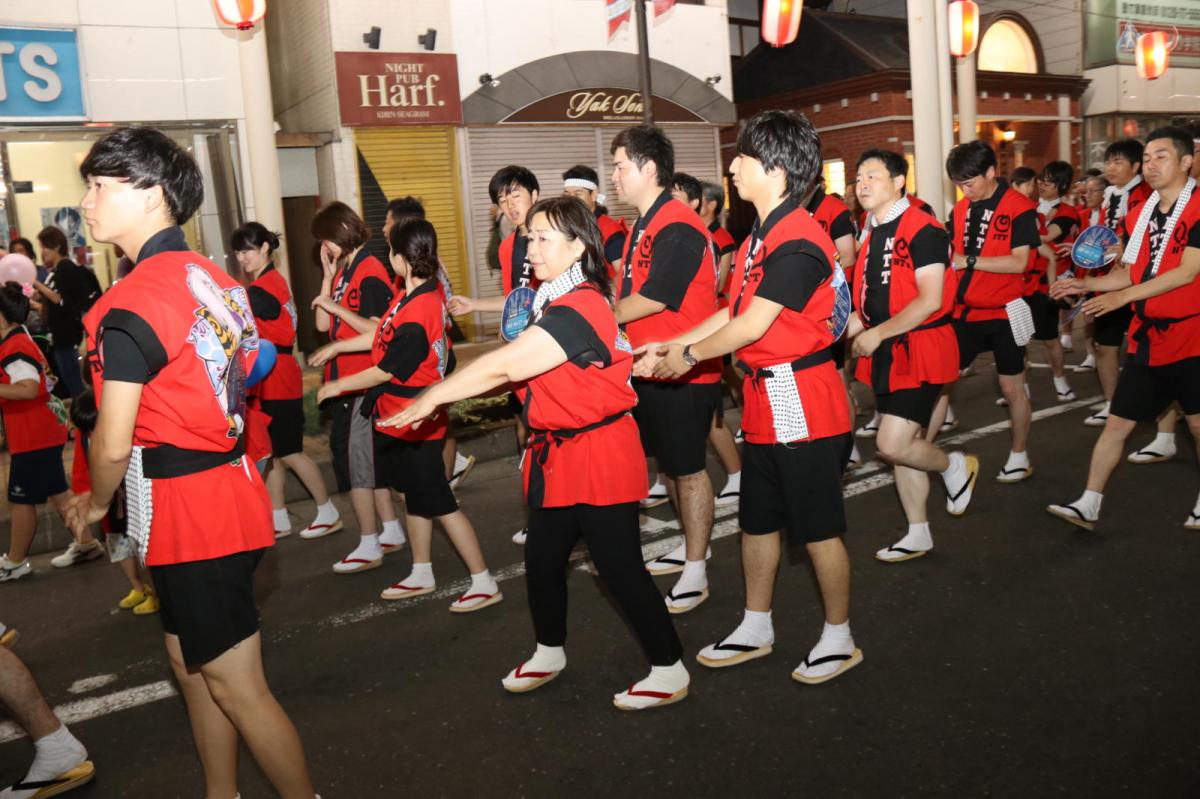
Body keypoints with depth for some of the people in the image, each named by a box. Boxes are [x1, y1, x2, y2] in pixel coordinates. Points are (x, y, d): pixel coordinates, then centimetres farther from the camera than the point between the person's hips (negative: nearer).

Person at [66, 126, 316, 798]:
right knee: (195, 665, 22)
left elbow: (114, 445, -17)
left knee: (236, 688, 4)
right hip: (228, 485, 9)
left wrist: (96, 504, 4)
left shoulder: (130, 304, -19)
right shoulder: (218, 281, 6)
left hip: (180, 508, -9)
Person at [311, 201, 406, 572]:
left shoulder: (370, 272, -14)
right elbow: (323, 325, 5)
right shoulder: (343, 271, 11)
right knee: (370, 457, 15)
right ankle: (391, 531, 27)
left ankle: (369, 547, 7)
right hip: (345, 379, 9)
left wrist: (337, 306, -18)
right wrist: (328, 275, 2)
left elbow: (377, 330, -22)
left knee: (355, 458, -3)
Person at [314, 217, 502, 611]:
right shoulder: (414, 293, 1)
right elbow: (383, 335, 14)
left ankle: (484, 583, 10)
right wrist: (338, 346, 22)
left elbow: (386, 371, -20)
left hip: (414, 424, -9)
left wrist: (338, 385, -6)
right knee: (414, 496, 19)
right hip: (398, 417, 9)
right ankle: (421, 575, 35)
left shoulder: (417, 313, -27)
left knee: (437, 502, -1)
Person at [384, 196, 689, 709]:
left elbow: (504, 365, -27)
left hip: (598, 458, -9)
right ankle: (549, 653, 39)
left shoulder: (580, 307, -22)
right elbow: (514, 369, 9)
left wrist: (432, 397, -20)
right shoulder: (555, 302, 10)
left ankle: (670, 671, 17)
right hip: (558, 456, 9)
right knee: (542, 561, 18)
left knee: (620, 569, 0)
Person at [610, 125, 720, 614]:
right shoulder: (644, 226, 12)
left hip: (684, 373, -9)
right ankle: (692, 546, 36)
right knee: (668, 463, 19)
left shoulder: (678, 229, -19)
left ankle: (695, 571, 15)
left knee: (687, 468, 2)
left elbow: (651, 301, -21)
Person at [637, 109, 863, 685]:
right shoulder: (759, 237, 11)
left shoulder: (798, 244, -20)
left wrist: (688, 356, -7)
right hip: (765, 399, 10)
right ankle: (755, 629, 35)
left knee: (817, 527, 5)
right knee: (757, 521, 18)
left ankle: (839, 640, 23)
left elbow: (751, 326, -20)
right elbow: (733, 312, 12)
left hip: (803, 403, -10)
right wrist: (668, 346, 9)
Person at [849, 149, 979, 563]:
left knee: (892, 444, -14)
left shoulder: (922, 229, -13)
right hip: (885, 354, 8)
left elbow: (930, 300, -20)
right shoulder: (873, 234, 12)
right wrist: (856, 321, 2)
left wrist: (877, 333, -19)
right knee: (903, 446, 13)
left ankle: (955, 467, 17)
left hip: (920, 350, -8)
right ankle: (918, 534, 26)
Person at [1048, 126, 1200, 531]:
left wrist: (1124, 296, -23)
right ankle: (1089, 505, 9)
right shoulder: (1139, 213, 9)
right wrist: (1088, 283, -1)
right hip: (1147, 335, 6)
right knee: (1117, 424, 5)